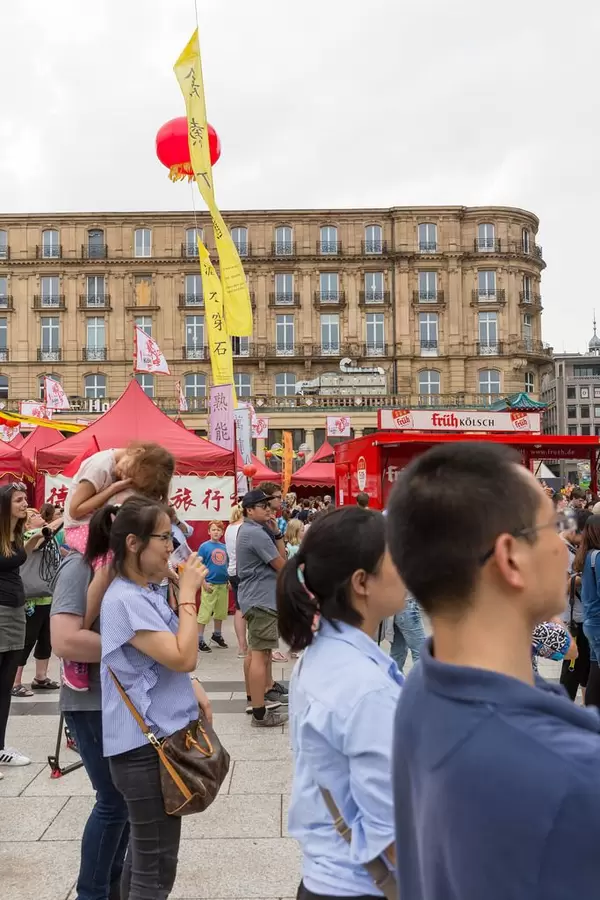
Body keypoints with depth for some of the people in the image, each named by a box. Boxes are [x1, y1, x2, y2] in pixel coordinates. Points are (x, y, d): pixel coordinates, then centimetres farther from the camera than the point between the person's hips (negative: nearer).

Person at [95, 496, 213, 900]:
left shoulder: (148, 593, 8)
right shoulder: (125, 600, -21)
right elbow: (183, 657, -25)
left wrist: (192, 687, 4)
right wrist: (188, 592, -19)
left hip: (163, 736, 9)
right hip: (146, 744, -9)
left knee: (145, 854, 22)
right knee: (157, 865, 1)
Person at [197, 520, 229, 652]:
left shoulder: (224, 547, 6)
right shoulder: (204, 546, -7)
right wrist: (204, 582, -14)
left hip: (223, 584, 5)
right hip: (210, 584, -5)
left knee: (221, 611, 16)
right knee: (205, 612, -3)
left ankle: (217, 635, 33)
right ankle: (200, 640, 4)